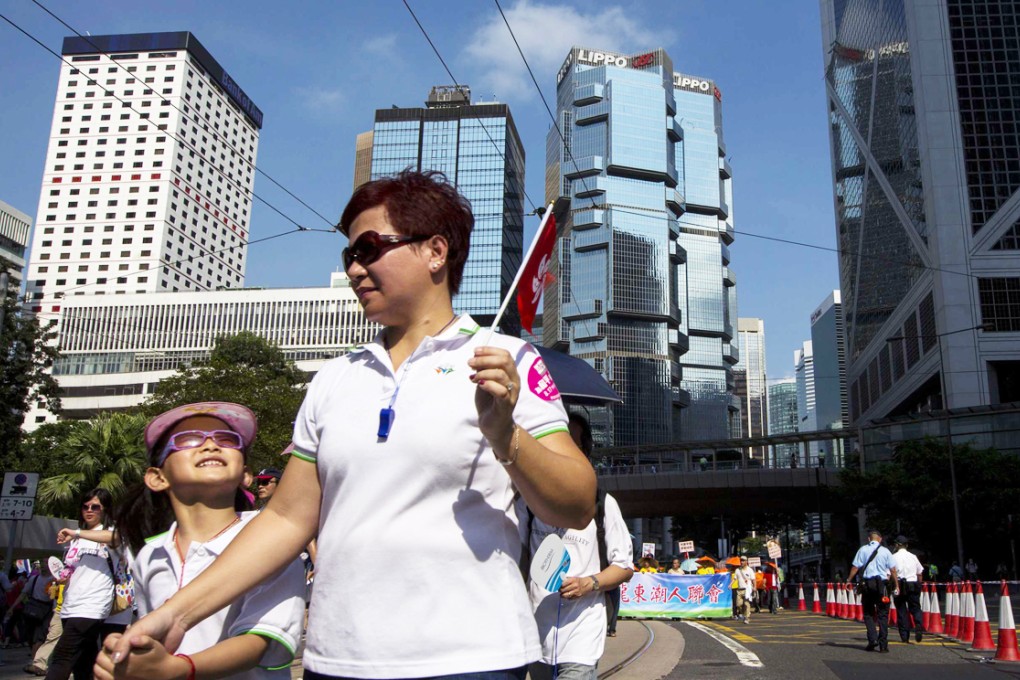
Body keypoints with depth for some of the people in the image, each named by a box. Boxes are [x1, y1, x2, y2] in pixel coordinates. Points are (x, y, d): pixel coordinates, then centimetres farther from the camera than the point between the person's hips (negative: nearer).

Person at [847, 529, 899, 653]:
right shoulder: (885, 551, 1)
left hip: (867, 583, 0)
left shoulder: (863, 550, 1)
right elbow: (893, 570, 0)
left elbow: (855, 567, -2)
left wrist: (848, 581, 5)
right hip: (882, 584, 0)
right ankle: (883, 644, 2)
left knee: (868, 613, 12)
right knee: (882, 615, 5)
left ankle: (872, 639, -2)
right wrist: (896, 586, 6)